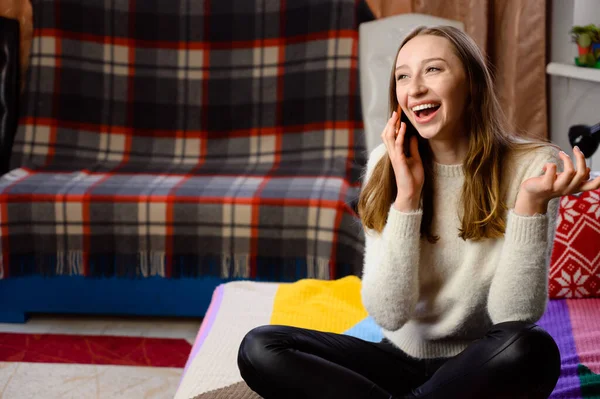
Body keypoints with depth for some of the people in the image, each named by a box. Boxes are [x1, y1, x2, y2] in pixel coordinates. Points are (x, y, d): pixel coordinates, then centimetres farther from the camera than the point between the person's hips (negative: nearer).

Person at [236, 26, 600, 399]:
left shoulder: (534, 166, -13)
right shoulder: (388, 164, -6)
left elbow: (515, 316, -19)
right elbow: (389, 313, -14)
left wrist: (532, 202, -29)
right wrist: (407, 195, -21)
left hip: (485, 368, -2)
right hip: (404, 359, 2)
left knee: (531, 349, -38)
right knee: (259, 348, -18)